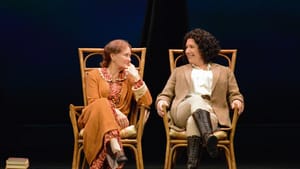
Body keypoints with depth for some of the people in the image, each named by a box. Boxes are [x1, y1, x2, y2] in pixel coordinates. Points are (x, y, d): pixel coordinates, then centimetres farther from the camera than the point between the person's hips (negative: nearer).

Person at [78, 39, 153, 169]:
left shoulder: (129, 77, 16)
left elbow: (146, 102, 3)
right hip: (94, 119, -2)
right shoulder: (94, 75, 9)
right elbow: (94, 103, -5)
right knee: (103, 104, -37)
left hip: (118, 121, 2)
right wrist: (114, 111, -20)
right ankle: (116, 149, -56)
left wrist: (136, 78, -4)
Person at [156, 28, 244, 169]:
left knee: (193, 121, -41)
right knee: (195, 99, -38)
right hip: (181, 114, 1)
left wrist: (237, 101, -6)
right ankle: (208, 137, -64)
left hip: (210, 114, -1)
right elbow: (166, 94, 24)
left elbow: (234, 94, 20)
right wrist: (161, 102, -1)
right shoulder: (179, 72, 32)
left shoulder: (224, 72, 28)